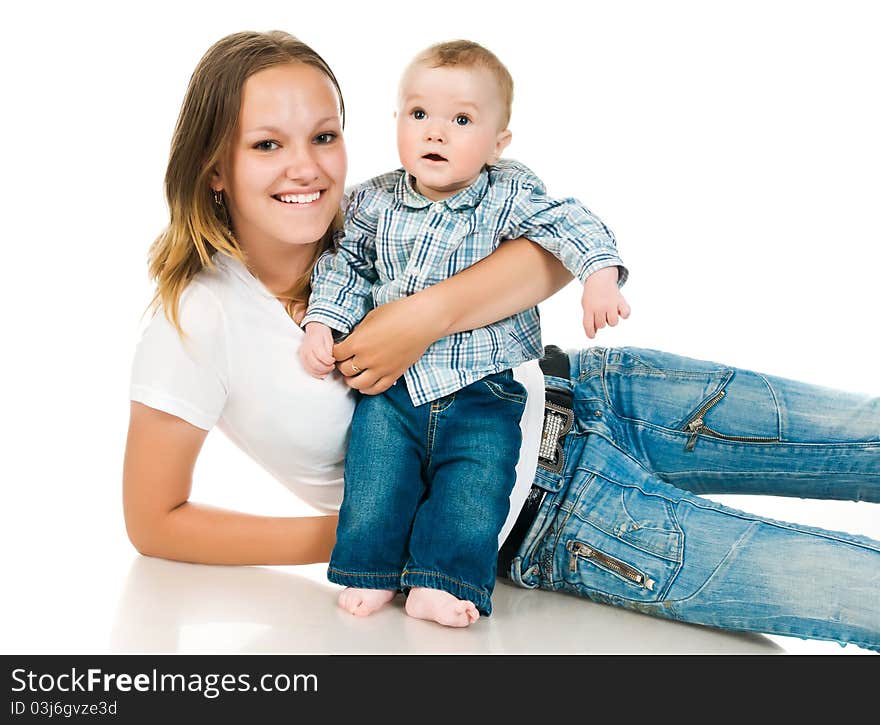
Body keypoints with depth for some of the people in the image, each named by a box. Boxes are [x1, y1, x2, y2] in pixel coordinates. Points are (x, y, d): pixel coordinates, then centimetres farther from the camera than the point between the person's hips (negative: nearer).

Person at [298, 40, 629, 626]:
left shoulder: (510, 196, -5)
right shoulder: (374, 202, 4)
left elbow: (570, 224, -11)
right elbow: (345, 263, 14)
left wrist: (599, 274, -29)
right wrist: (322, 322, 2)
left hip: (482, 387, -2)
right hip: (392, 386, 2)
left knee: (473, 487, -13)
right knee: (375, 477, -6)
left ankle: (439, 582, -5)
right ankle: (371, 571, 8)